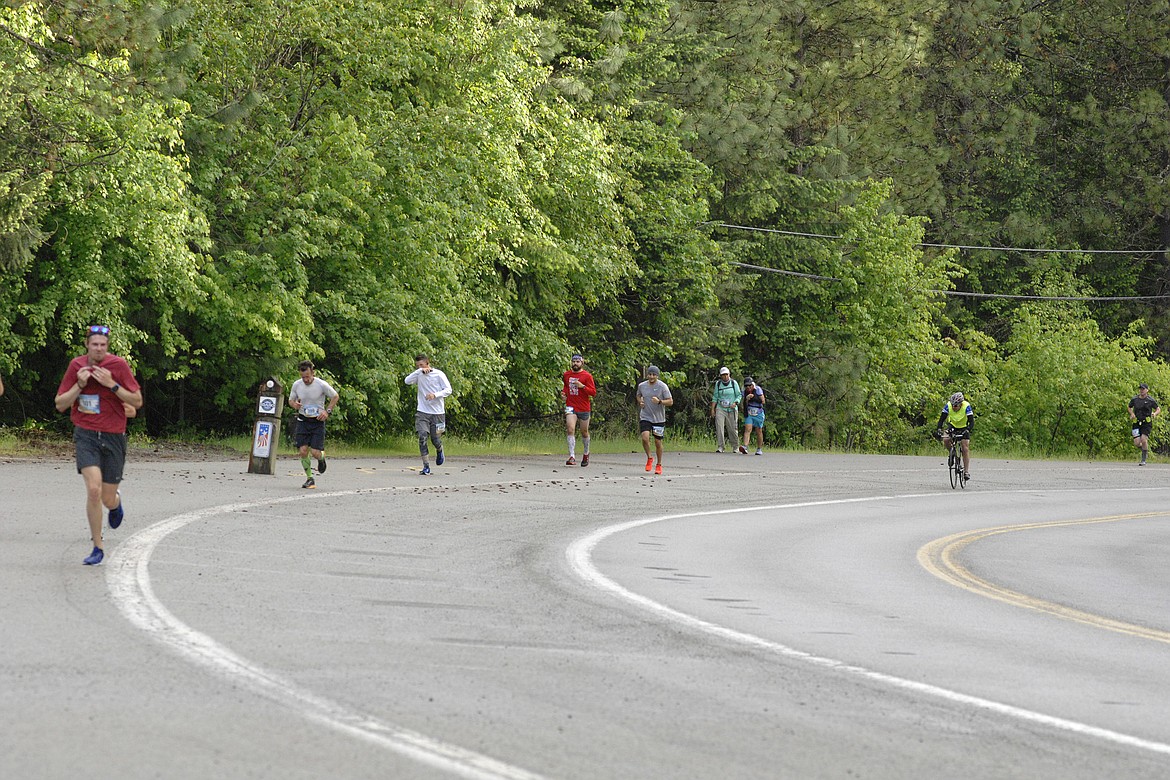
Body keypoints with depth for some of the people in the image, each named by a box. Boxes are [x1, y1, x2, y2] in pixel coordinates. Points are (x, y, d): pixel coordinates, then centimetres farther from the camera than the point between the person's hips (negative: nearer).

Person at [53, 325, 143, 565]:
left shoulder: (119, 365, -5)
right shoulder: (77, 365, 1)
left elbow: (137, 401, -5)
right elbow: (60, 404, 5)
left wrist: (112, 384, -16)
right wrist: (79, 385, -11)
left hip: (113, 437, 0)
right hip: (85, 435, 0)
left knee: (108, 500, 4)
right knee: (93, 490, -20)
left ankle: (116, 500, 44)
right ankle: (98, 547, -7)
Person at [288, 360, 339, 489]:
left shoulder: (321, 385, -12)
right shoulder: (296, 385, -3)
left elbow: (335, 397, 3)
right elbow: (291, 400, 13)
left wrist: (327, 411, -9)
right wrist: (295, 404, -12)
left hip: (318, 421, -3)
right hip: (303, 420, 3)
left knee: (315, 452, -11)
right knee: (303, 450, -10)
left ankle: (322, 457, 29)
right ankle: (310, 478, 6)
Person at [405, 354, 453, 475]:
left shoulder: (438, 374, -4)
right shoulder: (419, 375, 3)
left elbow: (448, 390, -6)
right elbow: (407, 381, -14)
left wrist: (435, 395, -21)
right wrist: (420, 371, -22)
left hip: (437, 412, -1)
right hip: (423, 412, 1)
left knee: (435, 440, 3)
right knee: (422, 437, -14)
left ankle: (439, 451, 42)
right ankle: (426, 467, -9)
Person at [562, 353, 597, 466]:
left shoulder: (587, 376, -5)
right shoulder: (566, 375, 7)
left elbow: (593, 392, -8)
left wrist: (582, 386, -21)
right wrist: (563, 392, 7)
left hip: (584, 408, -1)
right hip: (571, 407, 1)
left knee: (584, 432, 12)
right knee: (570, 429, -18)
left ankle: (586, 454, 37)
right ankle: (572, 457, -22)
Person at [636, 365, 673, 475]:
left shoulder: (662, 386, -9)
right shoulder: (642, 386, 1)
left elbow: (670, 402, -9)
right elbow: (638, 395, 24)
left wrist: (659, 402, -26)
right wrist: (640, 402, 2)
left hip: (659, 419, -2)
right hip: (645, 417, 2)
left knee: (658, 442, 4)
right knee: (645, 438, -19)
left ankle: (659, 465, 22)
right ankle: (649, 458, 6)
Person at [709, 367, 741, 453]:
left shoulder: (734, 383, 1)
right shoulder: (718, 384, 5)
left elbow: (739, 395, 5)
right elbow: (715, 397, 9)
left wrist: (735, 403, -13)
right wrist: (712, 409, 3)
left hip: (732, 410, -1)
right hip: (720, 409, 1)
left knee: (733, 429, 2)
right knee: (719, 427, -14)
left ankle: (735, 446, 22)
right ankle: (720, 447, -12)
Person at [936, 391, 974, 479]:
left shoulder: (966, 407, -30)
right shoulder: (948, 406, -24)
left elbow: (971, 421, -33)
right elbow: (942, 419, -23)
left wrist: (968, 430, -51)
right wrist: (939, 428, -41)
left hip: (964, 428, -2)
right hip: (952, 426, 2)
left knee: (965, 448, -12)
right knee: (945, 440, -25)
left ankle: (966, 472, -8)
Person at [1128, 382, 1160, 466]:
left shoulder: (1150, 400, -3)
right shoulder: (1134, 399, 4)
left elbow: (1158, 409, 9)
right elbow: (1130, 407, 22)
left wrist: (1155, 413, -13)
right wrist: (1132, 414, 1)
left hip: (1147, 423, -3)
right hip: (1137, 423, 3)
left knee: (1143, 439, -20)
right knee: (1137, 443, -7)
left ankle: (1143, 460, -6)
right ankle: (1146, 450, 28)